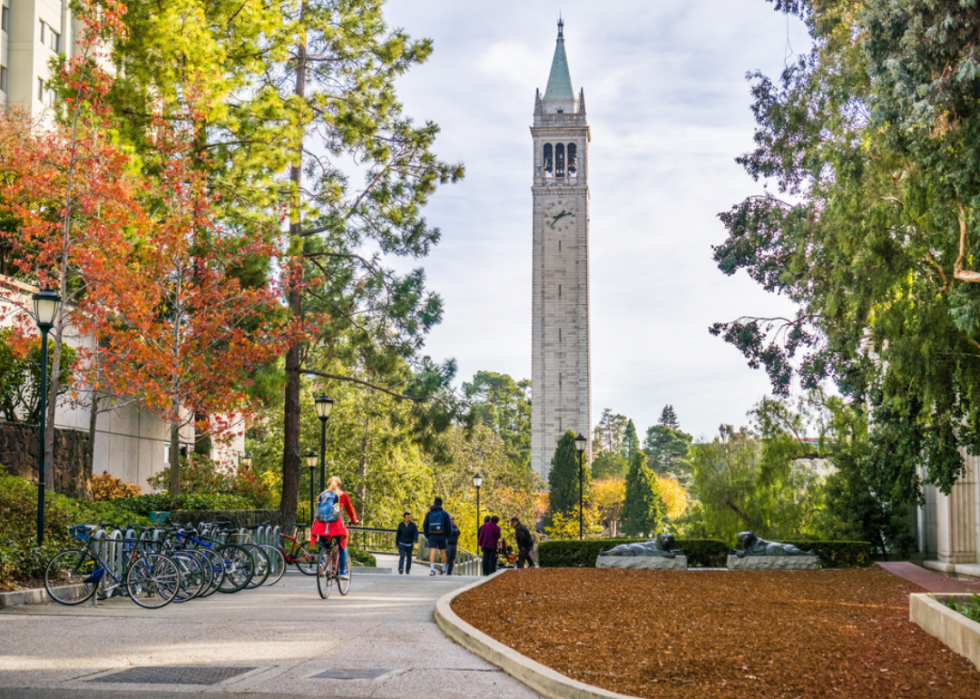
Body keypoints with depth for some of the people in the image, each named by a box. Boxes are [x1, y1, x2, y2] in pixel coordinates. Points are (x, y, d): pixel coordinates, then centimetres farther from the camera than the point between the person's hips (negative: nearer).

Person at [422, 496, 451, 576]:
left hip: (432, 536, 0)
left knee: (432, 552, -9)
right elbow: (448, 526, 0)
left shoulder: (428, 513, 4)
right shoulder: (445, 513, 1)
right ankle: (443, 569, 24)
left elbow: (425, 525, 3)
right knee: (443, 552, 15)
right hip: (442, 536, 0)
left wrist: (426, 536, 12)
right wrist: (447, 536, 12)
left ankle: (432, 569, -26)